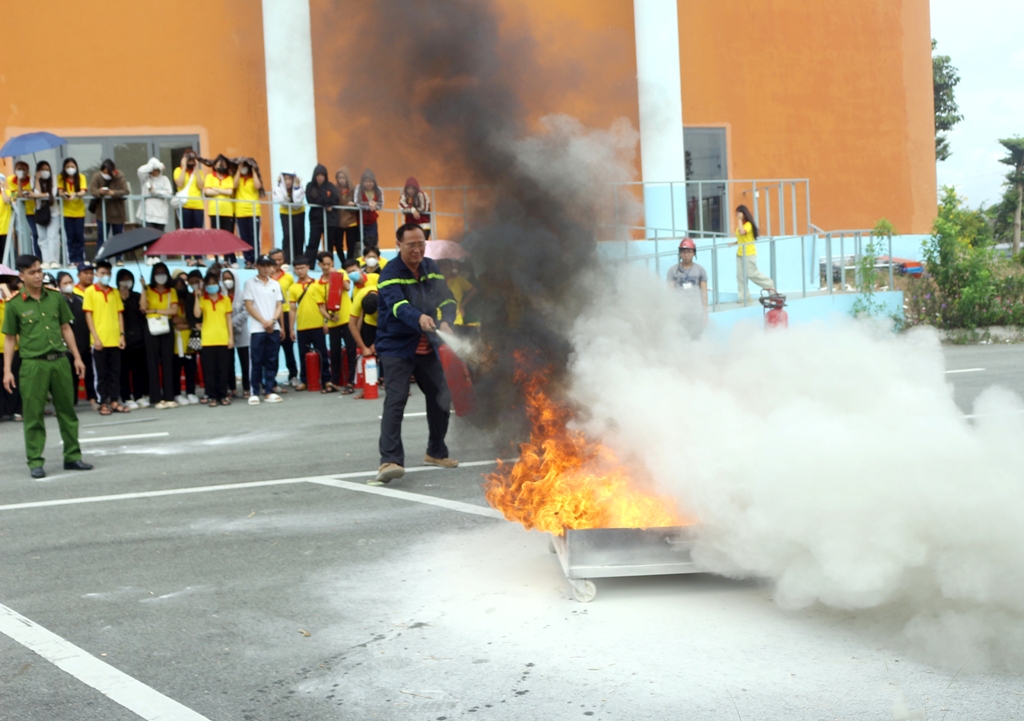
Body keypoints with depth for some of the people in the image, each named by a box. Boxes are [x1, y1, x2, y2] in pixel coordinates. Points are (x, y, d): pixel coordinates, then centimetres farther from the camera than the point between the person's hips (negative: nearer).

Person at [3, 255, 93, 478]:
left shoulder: (55, 298, 8)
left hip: (60, 361, 3)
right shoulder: (15, 305, -1)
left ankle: (72, 457, 17)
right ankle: (35, 462, 6)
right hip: (33, 365, -3)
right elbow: (9, 339, 2)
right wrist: (7, 370, -3)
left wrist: (77, 357, 12)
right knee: (33, 415, 0)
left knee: (67, 411, 8)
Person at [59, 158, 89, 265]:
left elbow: (83, 191, -14)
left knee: (79, 236, -1)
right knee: (70, 237, 0)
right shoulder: (61, 178, 0)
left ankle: (80, 259, 5)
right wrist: (64, 194, -31)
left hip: (79, 211, 0)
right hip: (67, 211, 0)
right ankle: (72, 260, 3)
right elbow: (60, 192, -7)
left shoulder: (81, 177, -2)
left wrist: (75, 194, -35)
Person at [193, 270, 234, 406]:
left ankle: (223, 395, 10)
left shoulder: (225, 300, 9)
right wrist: (197, 297, -14)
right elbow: (197, 314, -11)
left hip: (223, 340, 1)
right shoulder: (202, 299, 5)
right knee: (209, 370, 0)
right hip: (207, 340, -1)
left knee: (223, 369, 3)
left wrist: (231, 337, 4)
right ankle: (211, 396, 5)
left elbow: (229, 320, 9)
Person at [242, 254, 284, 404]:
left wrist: (272, 321, -8)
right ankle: (254, 393, -1)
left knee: (272, 361, 4)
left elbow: (279, 306, 10)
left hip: (274, 328, 4)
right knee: (256, 362, -4)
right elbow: (249, 306, -4)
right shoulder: (250, 283, 1)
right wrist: (263, 321, -11)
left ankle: (269, 391, 9)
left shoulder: (275, 284, 13)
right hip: (257, 329, -4)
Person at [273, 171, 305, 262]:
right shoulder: (279, 188, -20)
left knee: (299, 236, 1)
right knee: (287, 235, -14)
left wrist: (296, 187, -36)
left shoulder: (299, 187, -21)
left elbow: (298, 202, -33)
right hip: (285, 214, 0)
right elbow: (281, 201, -34)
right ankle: (287, 259, -10)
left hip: (299, 213, 0)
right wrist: (281, 185, -34)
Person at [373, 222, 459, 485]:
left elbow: (446, 298, -4)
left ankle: (436, 452, 31)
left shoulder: (432, 269, 5)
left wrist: (446, 321, -27)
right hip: (397, 347, -6)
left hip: (427, 348, 6)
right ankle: (390, 460, -23)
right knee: (395, 401, -17)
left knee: (441, 398, 12)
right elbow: (398, 305, -32)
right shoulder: (390, 274, -15)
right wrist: (419, 318, -53)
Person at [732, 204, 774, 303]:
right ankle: (744, 297, 4)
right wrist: (733, 243, 5)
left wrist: (739, 220, -24)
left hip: (749, 253, -9)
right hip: (740, 253, 9)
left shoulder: (748, 224, -13)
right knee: (740, 275, 2)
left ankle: (769, 284, 15)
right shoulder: (741, 224, 13)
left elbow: (742, 232, -32)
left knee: (752, 273, -5)